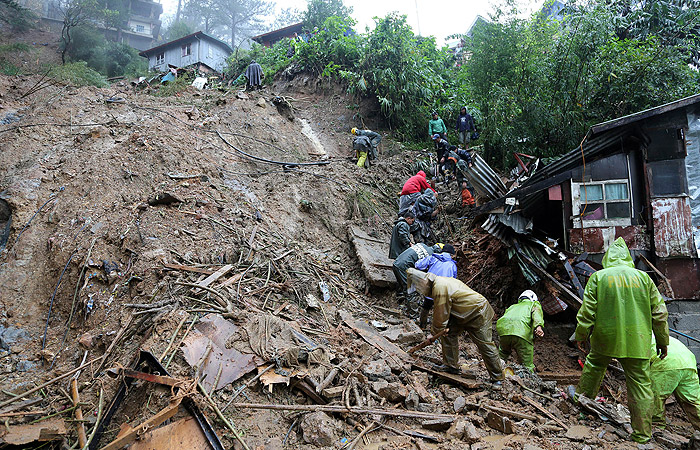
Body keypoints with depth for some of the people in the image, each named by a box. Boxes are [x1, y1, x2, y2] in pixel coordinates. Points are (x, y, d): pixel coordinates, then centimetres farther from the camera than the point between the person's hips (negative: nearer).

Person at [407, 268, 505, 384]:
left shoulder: (440, 288, -26)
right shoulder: (438, 282, 7)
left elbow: (441, 315, -19)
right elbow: (438, 311, 12)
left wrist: (436, 332, -5)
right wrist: (434, 328, 8)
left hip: (478, 312, -10)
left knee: (485, 346, -4)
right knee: (449, 333, 6)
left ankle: (498, 378, 7)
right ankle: (451, 365, 16)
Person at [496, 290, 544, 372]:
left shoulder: (512, 307, 40)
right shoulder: (534, 304, 27)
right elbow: (536, 313, 3)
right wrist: (538, 326, -17)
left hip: (503, 329, 4)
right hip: (522, 332, -4)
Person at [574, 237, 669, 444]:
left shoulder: (598, 277, -1)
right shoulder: (643, 277, 5)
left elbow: (587, 311, -3)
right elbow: (659, 312, 6)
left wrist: (581, 335, 7)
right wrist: (662, 341, 15)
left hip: (605, 339, -1)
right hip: (637, 343, 1)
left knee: (593, 367, 23)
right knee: (640, 385, 7)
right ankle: (642, 435, 12)